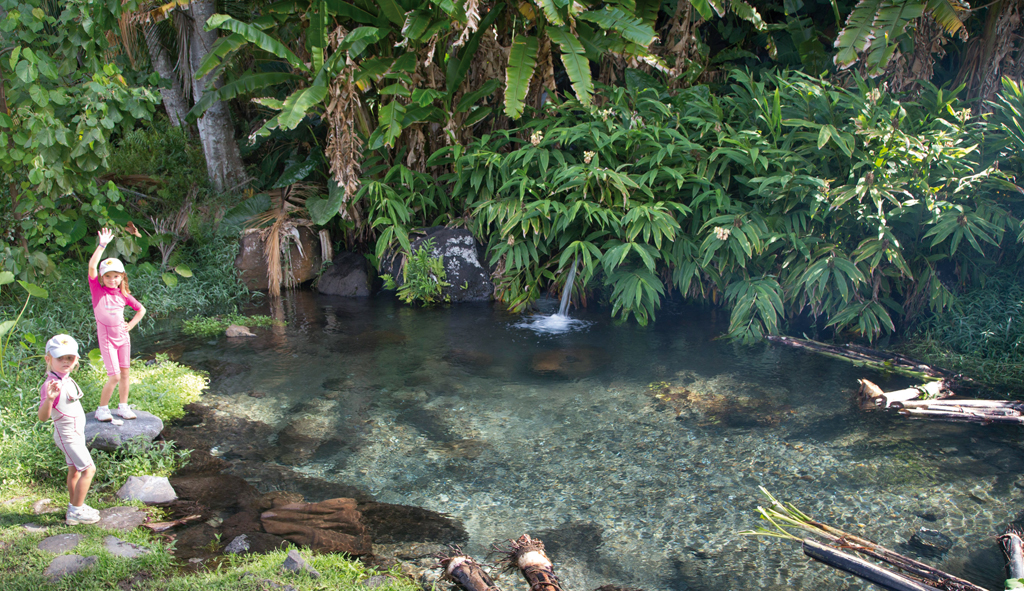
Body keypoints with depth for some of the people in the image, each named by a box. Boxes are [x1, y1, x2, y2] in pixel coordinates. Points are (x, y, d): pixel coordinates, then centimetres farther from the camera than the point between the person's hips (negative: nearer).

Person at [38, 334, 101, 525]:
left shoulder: (66, 380, 3)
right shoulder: (51, 385, -26)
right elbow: (43, 416, -34)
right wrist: (49, 399, -51)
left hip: (76, 432, 10)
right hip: (68, 435, -10)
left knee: (75, 470, 18)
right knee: (88, 469, -7)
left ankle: (74, 507, 30)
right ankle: (76, 511, 3)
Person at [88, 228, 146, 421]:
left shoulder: (123, 295, 2)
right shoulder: (97, 290, -7)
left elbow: (141, 309, 17)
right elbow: (92, 266, -22)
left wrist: (131, 324, 4)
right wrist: (102, 245, -26)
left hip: (123, 337, 4)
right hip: (106, 338, -4)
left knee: (125, 373, 9)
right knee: (114, 376, -8)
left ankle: (123, 406, 24)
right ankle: (102, 408, 9)